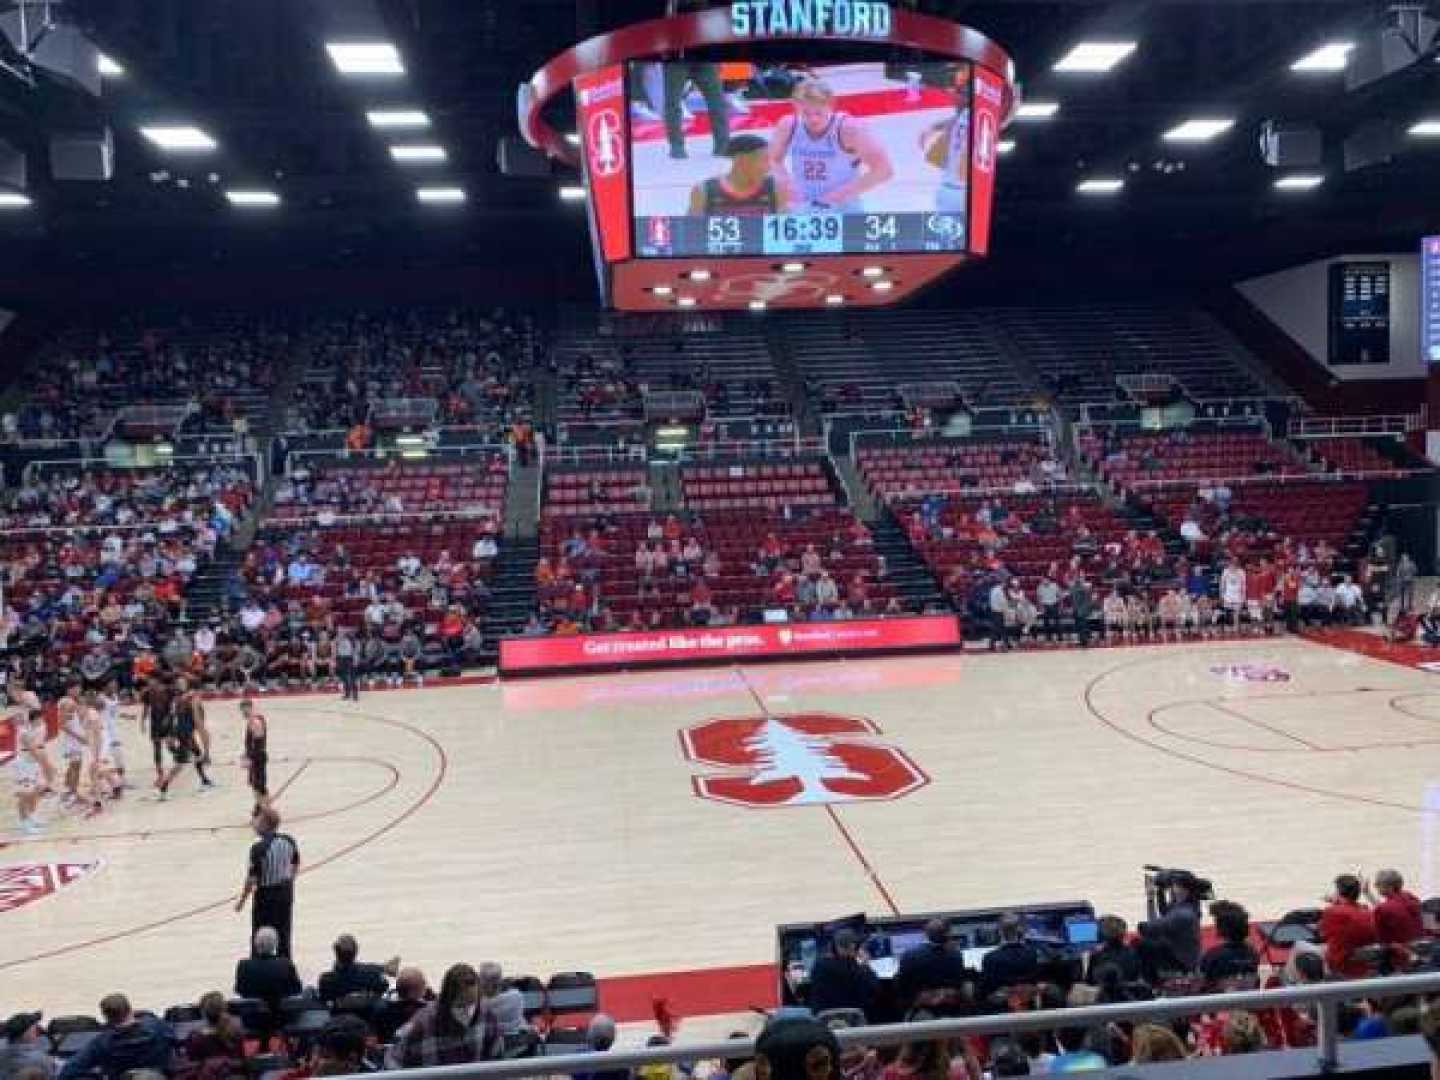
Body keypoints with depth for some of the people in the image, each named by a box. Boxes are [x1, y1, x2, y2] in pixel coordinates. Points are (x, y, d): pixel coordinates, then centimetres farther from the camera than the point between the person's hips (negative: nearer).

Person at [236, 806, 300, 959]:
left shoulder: (259, 848, -22)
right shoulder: (289, 841, -4)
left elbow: (252, 879, -18)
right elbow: (295, 867, 8)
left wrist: (241, 900, -5)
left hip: (266, 896, -6)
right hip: (286, 893, 6)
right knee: (283, 935, 17)